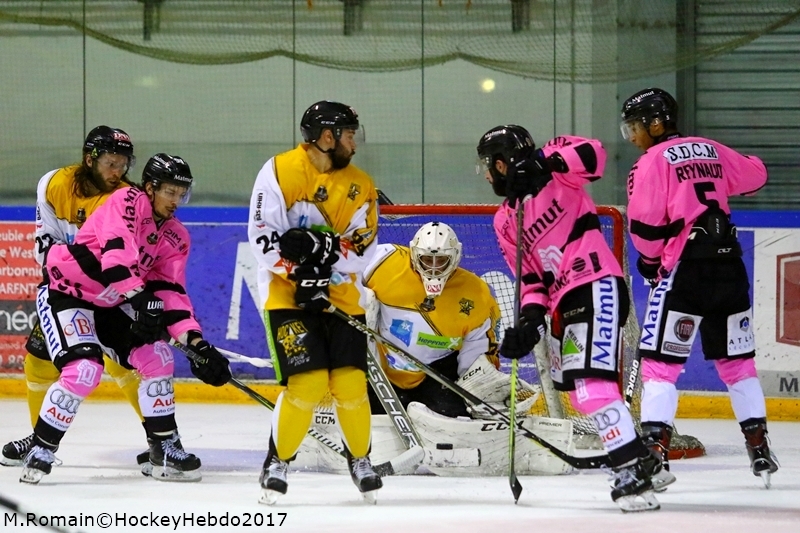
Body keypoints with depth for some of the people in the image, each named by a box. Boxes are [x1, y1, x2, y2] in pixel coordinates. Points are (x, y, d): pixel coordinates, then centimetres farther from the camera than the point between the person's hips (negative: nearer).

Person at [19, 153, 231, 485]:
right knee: (84, 369, -24)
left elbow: (172, 293, -2)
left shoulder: (175, 238, 2)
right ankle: (40, 453, -12)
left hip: (111, 303, 8)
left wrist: (197, 343, -15)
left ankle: (165, 449, 10)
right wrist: (139, 296, -44)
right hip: (65, 293, -8)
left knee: (157, 357, -1)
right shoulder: (128, 201, -19)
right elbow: (115, 251, -34)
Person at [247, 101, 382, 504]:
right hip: (285, 290, -3)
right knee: (307, 382, -17)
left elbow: (362, 249, -5)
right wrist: (300, 275, -21)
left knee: (350, 383, -7)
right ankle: (278, 461, 2)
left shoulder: (360, 187, 3)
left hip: (339, 295, 3)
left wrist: (326, 249, -23)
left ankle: (360, 459, 17)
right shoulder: (279, 171, -8)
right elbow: (263, 238, -13)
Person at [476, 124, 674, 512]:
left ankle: (632, 471, -21)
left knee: (592, 385, -20)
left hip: (598, 287, -9)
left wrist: (543, 162, -29)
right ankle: (645, 462, 20)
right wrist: (530, 315, -4)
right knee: (582, 391, 10)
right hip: (563, 303, 9)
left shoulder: (554, 172, -2)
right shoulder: (504, 221, 17)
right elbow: (529, 275, 12)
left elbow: (592, 155, -21)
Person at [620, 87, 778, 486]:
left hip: (685, 269, -6)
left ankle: (654, 448, -16)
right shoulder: (711, 150, 13)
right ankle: (759, 448, 16)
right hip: (729, 264, 6)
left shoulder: (654, 160, -5)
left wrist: (649, 260, 8)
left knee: (660, 361, -5)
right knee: (736, 360, 16)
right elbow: (754, 176, 27)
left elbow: (646, 224, -10)